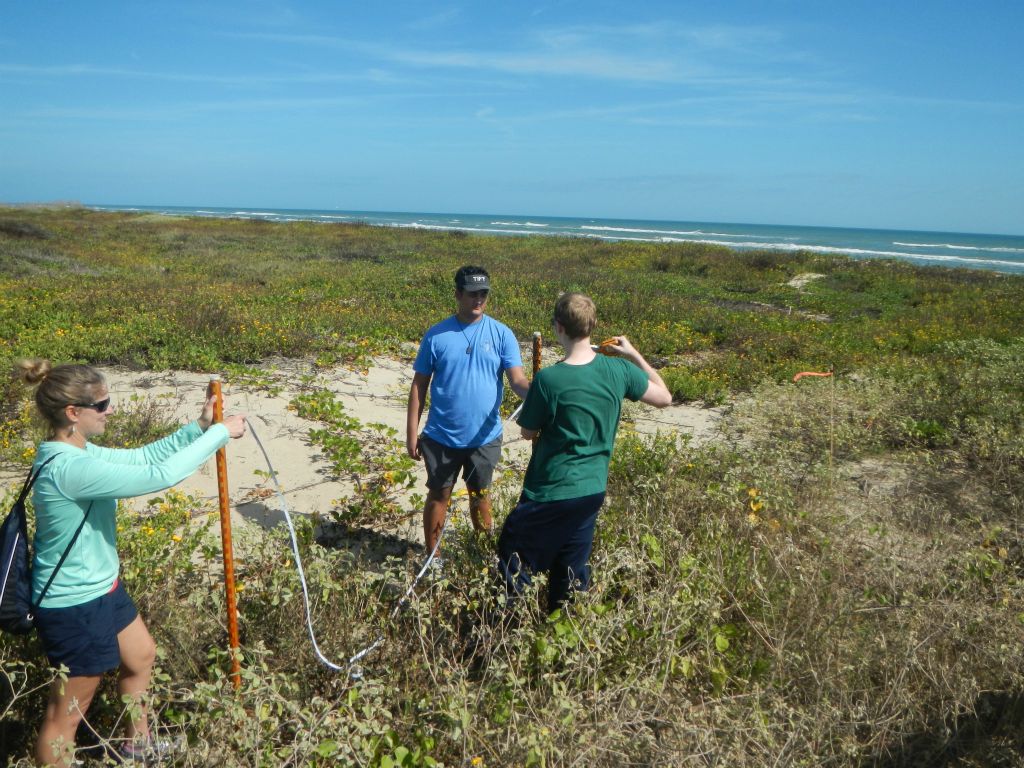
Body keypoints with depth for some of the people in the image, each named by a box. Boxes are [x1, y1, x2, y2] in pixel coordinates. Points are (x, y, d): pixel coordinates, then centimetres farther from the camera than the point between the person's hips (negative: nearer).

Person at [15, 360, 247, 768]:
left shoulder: (75, 452, -1)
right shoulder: (69, 469, -32)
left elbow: (141, 456, 9)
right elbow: (161, 474, -34)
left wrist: (198, 427, -2)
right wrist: (221, 432, -25)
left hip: (100, 587, 11)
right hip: (75, 606, -11)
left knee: (141, 656, 29)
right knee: (67, 712, 9)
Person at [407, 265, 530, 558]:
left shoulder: (502, 334, -6)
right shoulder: (436, 335, -6)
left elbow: (517, 380, -15)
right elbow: (419, 385, -1)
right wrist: (411, 432, -3)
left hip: (485, 436, 1)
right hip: (441, 436, -1)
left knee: (480, 494, 18)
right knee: (439, 494, 13)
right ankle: (431, 555, 31)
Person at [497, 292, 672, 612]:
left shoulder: (548, 379, -21)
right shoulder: (618, 370, -7)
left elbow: (528, 433, -8)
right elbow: (664, 397, 8)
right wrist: (634, 354, 13)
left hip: (550, 493, -5)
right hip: (592, 490, 6)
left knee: (513, 558, 14)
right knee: (572, 568, 22)